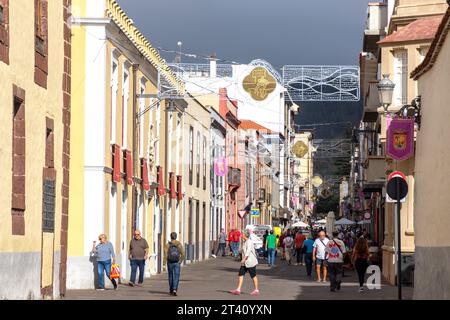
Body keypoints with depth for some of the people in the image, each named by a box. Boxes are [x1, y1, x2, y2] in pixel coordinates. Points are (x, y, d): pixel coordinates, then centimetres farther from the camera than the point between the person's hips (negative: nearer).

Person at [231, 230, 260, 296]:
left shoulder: (249, 242, -17)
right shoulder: (245, 242, 13)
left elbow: (248, 251, -26)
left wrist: (244, 259, -33)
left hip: (250, 262, -10)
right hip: (245, 262, 10)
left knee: (253, 275, 1)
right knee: (241, 274, 2)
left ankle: (256, 290, 12)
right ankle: (238, 290, 0)